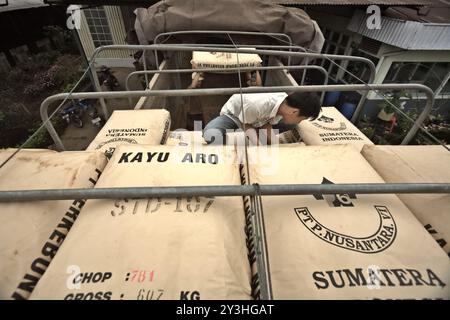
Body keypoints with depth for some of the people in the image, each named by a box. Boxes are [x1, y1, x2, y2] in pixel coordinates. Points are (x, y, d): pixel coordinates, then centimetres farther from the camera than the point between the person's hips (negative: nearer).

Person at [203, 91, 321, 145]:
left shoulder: (285, 103, -19)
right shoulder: (257, 104, -41)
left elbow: (267, 125, -8)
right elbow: (246, 125, -23)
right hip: (232, 116, -6)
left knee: (292, 125, -7)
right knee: (211, 136, -38)